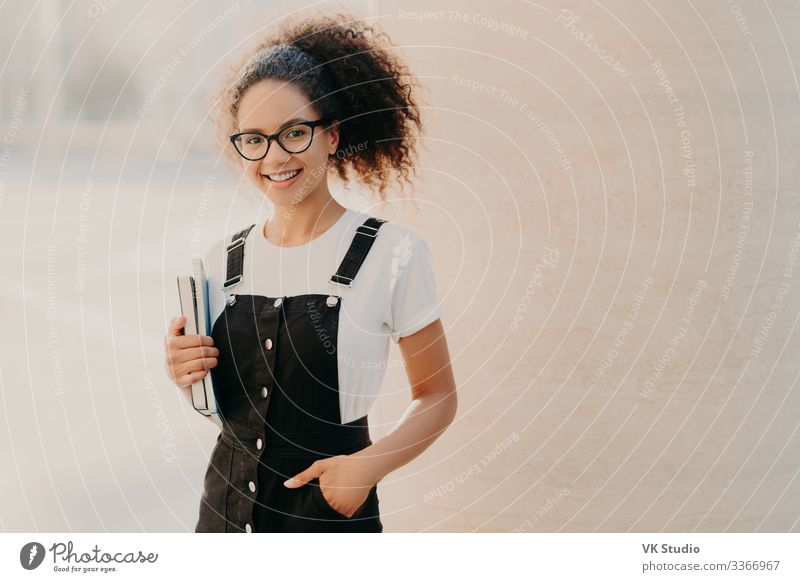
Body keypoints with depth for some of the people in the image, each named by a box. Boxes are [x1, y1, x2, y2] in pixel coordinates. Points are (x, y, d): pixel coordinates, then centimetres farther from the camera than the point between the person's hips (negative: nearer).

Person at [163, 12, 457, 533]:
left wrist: (367, 467, -19)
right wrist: (189, 380, -9)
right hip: (226, 504, 4)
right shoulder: (223, 261, 1)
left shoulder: (394, 254, -12)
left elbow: (437, 398, -5)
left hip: (330, 509, -4)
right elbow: (220, 406, 11)